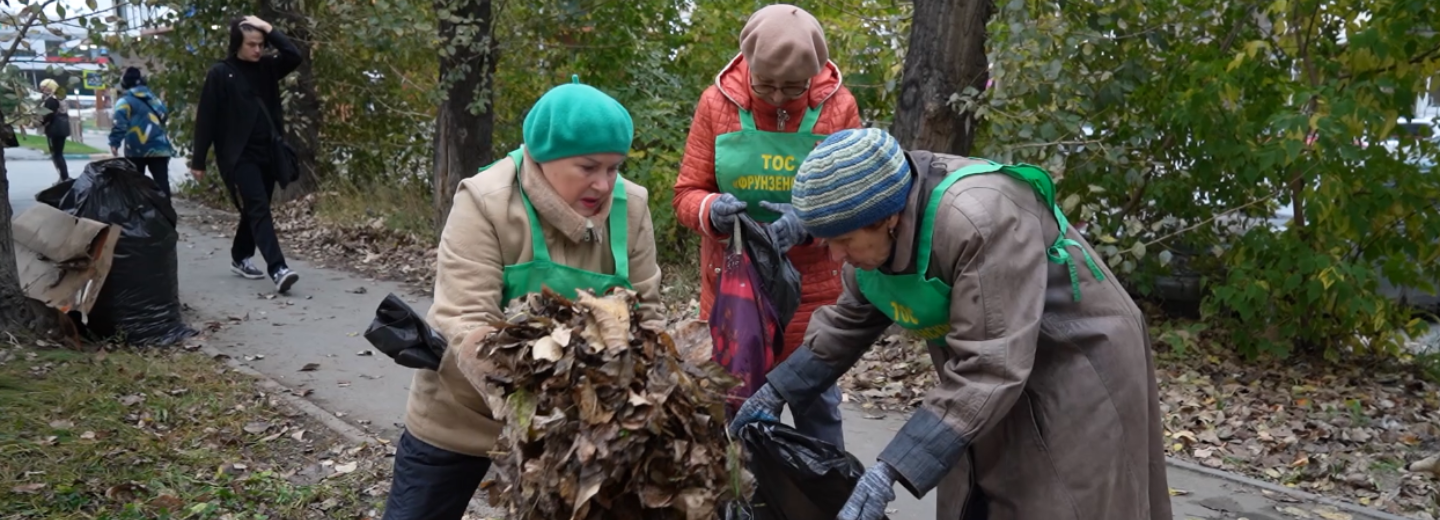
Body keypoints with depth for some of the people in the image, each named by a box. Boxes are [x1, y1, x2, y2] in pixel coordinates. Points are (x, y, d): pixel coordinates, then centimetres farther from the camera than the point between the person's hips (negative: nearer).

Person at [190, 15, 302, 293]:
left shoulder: (266, 67, 8)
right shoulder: (220, 73, -7)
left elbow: (294, 56, -5)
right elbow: (206, 118, -7)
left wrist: (269, 30, -8)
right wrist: (198, 161, -7)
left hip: (267, 153, 6)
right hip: (238, 155, -6)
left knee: (254, 209, 15)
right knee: (259, 209, -15)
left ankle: (240, 257, 33)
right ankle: (277, 269, -24)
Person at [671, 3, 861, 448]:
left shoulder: (838, 106, -5)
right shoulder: (717, 102, -5)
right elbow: (687, 194, -1)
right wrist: (712, 211, -24)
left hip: (812, 286, 0)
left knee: (818, 403, 10)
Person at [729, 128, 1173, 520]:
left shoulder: (983, 221, -35)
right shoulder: (879, 228, -9)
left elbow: (989, 369, -36)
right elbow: (848, 322, 7)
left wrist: (891, 471, -39)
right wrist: (777, 392, 6)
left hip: (1078, 372, -7)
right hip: (996, 381, 7)